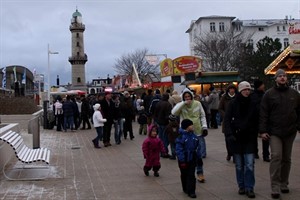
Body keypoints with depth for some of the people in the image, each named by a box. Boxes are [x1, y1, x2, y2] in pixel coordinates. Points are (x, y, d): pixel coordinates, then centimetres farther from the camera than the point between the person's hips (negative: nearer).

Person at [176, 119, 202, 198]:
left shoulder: (194, 136, 0)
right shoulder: (181, 137, -18)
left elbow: (198, 147, 9)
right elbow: (179, 150, -19)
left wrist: (199, 158, 10)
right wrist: (182, 161, -20)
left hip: (192, 159, 4)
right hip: (184, 160, -4)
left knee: (191, 175, 5)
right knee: (184, 175, 13)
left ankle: (191, 191, 10)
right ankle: (186, 189, 29)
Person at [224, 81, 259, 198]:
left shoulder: (252, 104, 3)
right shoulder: (233, 103, -3)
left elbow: (256, 121, 9)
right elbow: (227, 120, -5)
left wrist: (255, 134, 3)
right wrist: (229, 134, -15)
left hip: (249, 138, 1)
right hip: (236, 138, -1)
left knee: (249, 164, -4)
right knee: (239, 165, 7)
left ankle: (249, 188, 5)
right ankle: (241, 186, 21)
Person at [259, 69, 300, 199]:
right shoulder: (269, 94, -1)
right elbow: (263, 114, -4)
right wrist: (263, 130, -9)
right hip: (274, 132, -3)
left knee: (287, 159, 12)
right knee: (276, 156, -13)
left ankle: (284, 184, 26)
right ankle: (275, 188, -8)